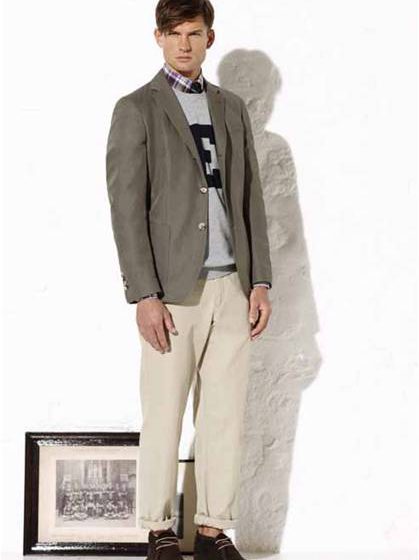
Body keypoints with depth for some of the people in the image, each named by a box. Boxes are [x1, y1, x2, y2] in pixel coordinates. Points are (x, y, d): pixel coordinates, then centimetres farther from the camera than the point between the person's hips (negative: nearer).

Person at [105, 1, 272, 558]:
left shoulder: (232, 108, 14)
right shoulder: (136, 109, 0)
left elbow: (251, 199, 14)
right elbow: (126, 208, -7)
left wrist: (260, 281, 7)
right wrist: (145, 296, -13)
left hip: (233, 285, 4)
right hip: (174, 287, -4)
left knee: (224, 415, 7)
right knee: (164, 417, 1)